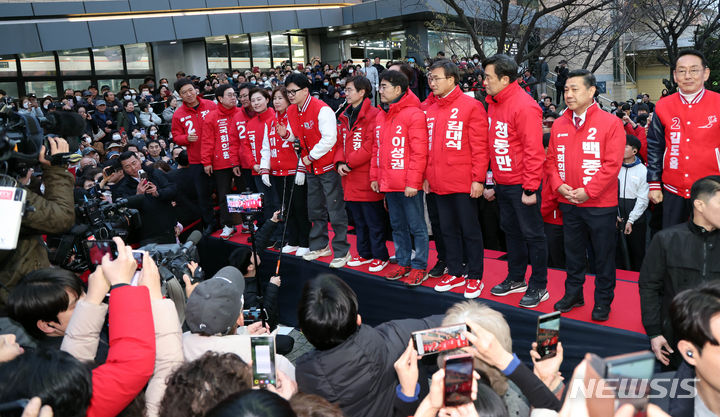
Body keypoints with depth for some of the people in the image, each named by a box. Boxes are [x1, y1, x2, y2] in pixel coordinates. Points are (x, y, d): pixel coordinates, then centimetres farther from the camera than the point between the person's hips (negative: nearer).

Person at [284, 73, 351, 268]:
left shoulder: (321, 109, -18)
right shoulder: (291, 112, 6)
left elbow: (329, 139, -23)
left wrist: (312, 156, -16)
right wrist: (287, 134, -5)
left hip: (328, 165, -8)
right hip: (311, 168, 8)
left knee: (335, 210, -4)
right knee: (315, 210, 16)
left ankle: (342, 252, 4)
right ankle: (320, 246, 30)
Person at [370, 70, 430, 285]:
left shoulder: (413, 114, -11)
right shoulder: (381, 116, 13)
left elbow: (419, 152, -16)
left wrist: (413, 182, -18)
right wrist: (374, 176, 13)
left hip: (408, 185, -8)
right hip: (388, 184, 8)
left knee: (417, 227, 2)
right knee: (397, 226, 16)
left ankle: (419, 267, 11)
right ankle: (403, 263, 28)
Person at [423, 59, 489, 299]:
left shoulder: (471, 106, -7)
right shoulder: (431, 111, 12)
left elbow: (479, 146, -11)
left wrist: (478, 179, -14)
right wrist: (427, 176, 12)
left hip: (464, 183, -6)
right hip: (439, 184, 6)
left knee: (470, 230, 4)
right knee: (448, 230, 14)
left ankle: (475, 277, 15)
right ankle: (455, 273, 26)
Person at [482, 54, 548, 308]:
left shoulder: (524, 106, -18)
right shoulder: (493, 103, 8)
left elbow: (534, 151, -20)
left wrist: (530, 188, -20)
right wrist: (494, 178, 14)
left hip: (522, 185, -8)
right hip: (502, 183, 9)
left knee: (532, 234, 3)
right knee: (511, 231, 18)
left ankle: (539, 286, 15)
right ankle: (516, 278, 32)